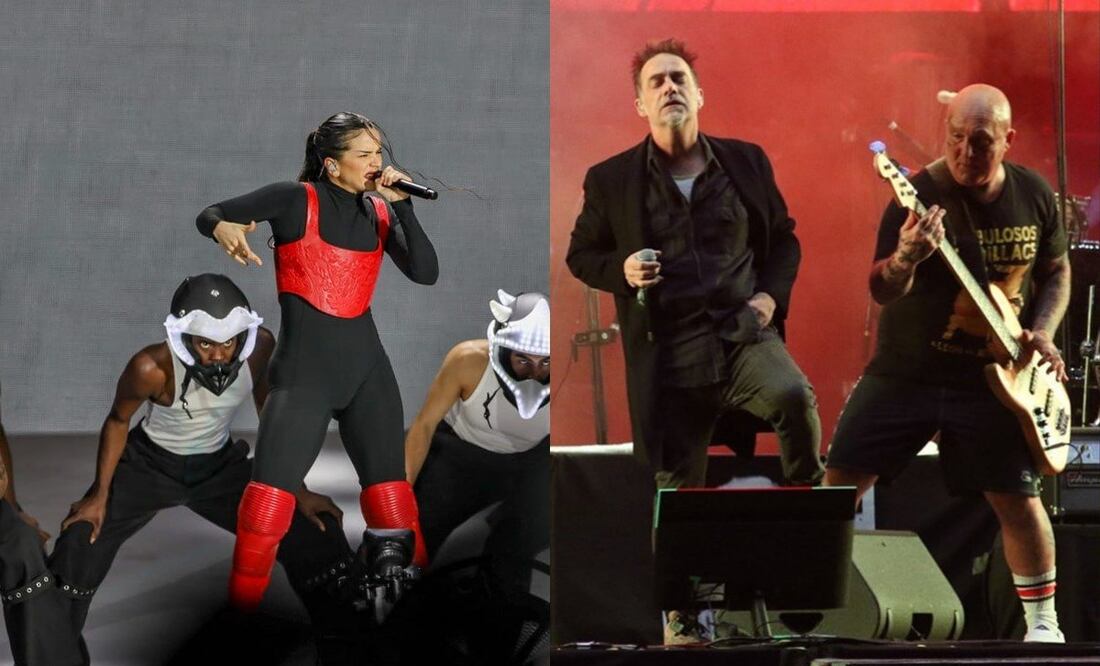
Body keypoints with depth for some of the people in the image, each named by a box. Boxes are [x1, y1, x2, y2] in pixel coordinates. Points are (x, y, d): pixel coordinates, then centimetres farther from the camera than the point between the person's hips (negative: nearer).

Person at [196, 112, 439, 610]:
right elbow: (210, 215, -3)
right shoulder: (296, 200, -6)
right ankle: (243, 608, 0)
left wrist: (402, 204, -10)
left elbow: (426, 273, -3)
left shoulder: (379, 211, 7)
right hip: (304, 368, -5)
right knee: (270, 499, -11)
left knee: (392, 498, 9)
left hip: (367, 366, 5)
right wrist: (223, 228, -27)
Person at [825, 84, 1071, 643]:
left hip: (991, 379, 2)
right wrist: (906, 258, -41)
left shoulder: (1034, 196, -2)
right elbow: (882, 292, -19)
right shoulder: (920, 195, -14)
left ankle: (1043, 623, 15)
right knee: (839, 483, -3)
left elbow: (1056, 271, 15)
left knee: (1018, 498, -1)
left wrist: (1043, 331, -2)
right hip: (905, 371, -2)